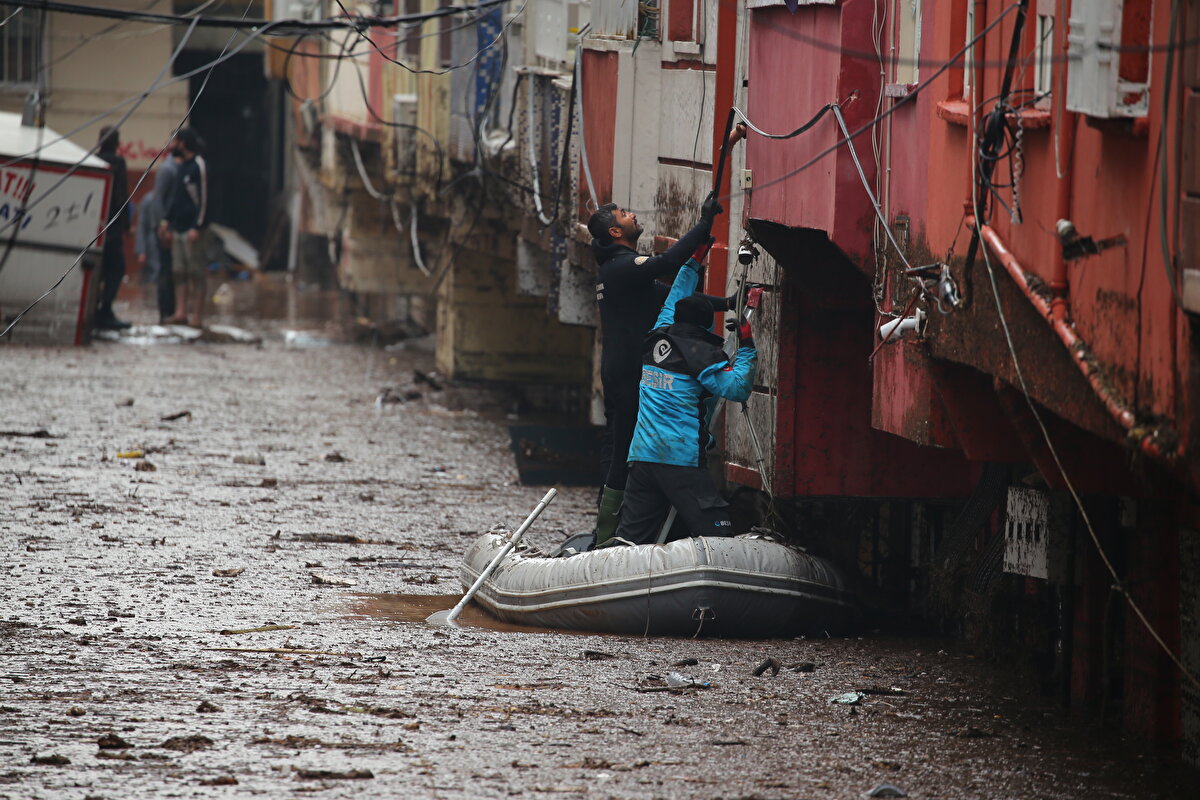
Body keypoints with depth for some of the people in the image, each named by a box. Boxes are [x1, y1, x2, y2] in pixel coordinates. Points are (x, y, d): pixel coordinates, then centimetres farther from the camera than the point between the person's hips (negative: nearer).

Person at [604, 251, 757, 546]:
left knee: (632, 536, 5)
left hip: (641, 455, 7)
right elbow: (737, 389, -12)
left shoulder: (659, 338, 13)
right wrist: (746, 349, -4)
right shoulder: (701, 353, -6)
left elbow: (673, 302, 32)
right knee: (716, 533, -9)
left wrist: (693, 264, 42)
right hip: (681, 460, -7)